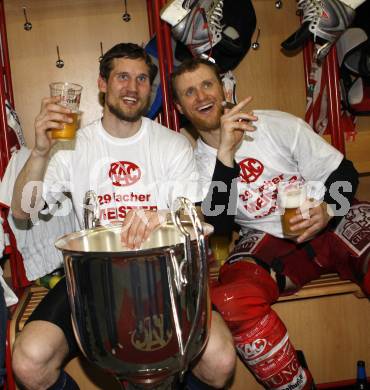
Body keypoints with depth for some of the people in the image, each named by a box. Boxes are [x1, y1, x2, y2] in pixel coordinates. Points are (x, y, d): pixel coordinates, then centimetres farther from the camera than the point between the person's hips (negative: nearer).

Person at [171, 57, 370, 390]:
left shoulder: (278, 125, 2)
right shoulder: (198, 164, 6)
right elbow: (220, 225, -11)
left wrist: (328, 210, -19)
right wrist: (225, 153, -20)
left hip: (328, 223, 0)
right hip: (267, 243, 0)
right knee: (230, 299, -30)